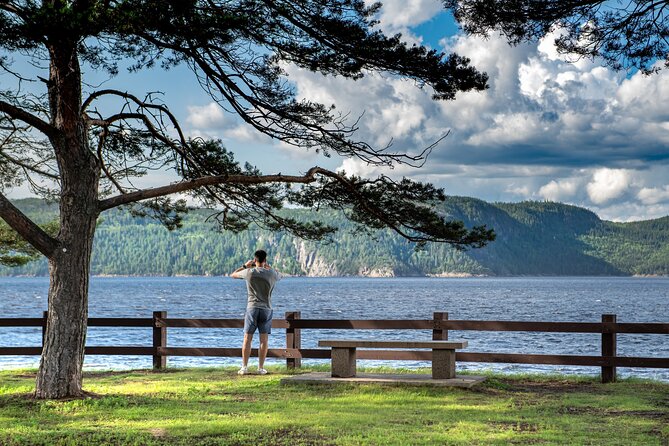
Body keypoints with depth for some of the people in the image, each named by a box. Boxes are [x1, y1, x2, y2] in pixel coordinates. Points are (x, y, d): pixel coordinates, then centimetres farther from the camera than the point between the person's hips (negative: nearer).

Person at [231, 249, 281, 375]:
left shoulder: (249, 272, -6)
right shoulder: (271, 274, -2)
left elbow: (233, 275, 12)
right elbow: (279, 277, 23)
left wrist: (245, 266, 21)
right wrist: (268, 267, 28)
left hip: (252, 308, -1)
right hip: (266, 309, 1)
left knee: (247, 339, 4)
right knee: (264, 340, 3)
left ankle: (244, 367, 2)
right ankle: (261, 368, 3)